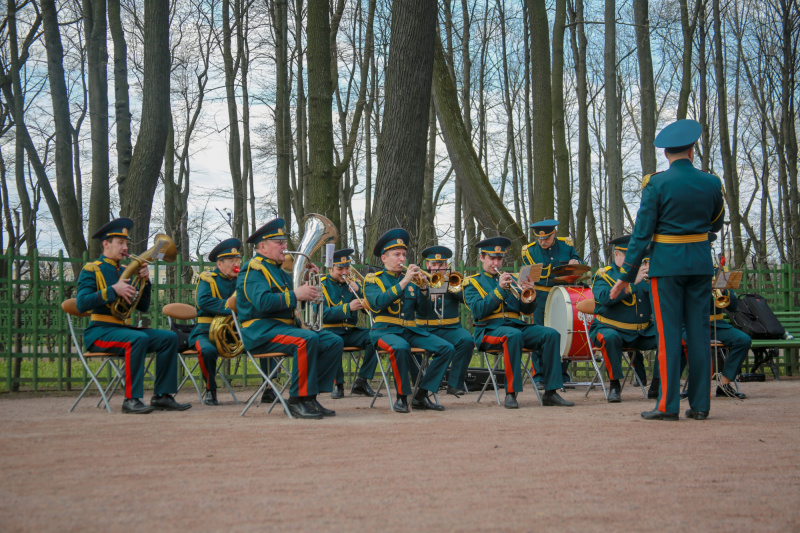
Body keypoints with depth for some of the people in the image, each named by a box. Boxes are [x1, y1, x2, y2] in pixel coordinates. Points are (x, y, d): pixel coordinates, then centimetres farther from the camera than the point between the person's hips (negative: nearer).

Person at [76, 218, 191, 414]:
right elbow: (82, 304, -17)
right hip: (100, 330, -7)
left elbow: (143, 307, 15)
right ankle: (132, 399, -31)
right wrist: (113, 290, -22)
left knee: (169, 338, -10)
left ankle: (162, 395, -11)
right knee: (139, 338, -35)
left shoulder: (125, 272, 17)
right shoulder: (91, 270, -2)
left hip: (124, 328, 7)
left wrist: (145, 282, 0)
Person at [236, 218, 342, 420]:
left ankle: (309, 397, -7)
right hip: (261, 330, -9)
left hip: (286, 326, 9)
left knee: (334, 342, -7)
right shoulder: (253, 270, -6)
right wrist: (295, 295, -23)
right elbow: (262, 302, -23)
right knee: (307, 339, -35)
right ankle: (298, 399, -26)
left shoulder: (279, 272, 24)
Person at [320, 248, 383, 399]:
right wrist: (348, 308, -26)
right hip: (330, 331, -4)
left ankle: (361, 382, -14)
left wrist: (358, 291, -11)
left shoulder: (352, 284, 14)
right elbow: (322, 314, -15)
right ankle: (338, 384, -20)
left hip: (350, 331, 5)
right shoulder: (322, 285, 0)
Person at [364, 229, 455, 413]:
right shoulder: (372, 279, 5)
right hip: (385, 329, -5)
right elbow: (379, 302, -17)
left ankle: (421, 396, -10)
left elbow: (423, 307, 7)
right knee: (401, 347, -39)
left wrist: (423, 287, -12)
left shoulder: (410, 278, 17)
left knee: (447, 349, -14)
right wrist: (404, 282, -19)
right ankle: (402, 397, -20)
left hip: (411, 330, 5)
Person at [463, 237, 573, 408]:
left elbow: (527, 310, 13)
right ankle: (511, 393, -33)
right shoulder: (473, 283, 9)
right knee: (514, 335, -38)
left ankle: (550, 392, -21)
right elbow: (479, 311, -10)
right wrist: (499, 289, -16)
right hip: (490, 328, -5)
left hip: (516, 325, 5)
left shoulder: (511, 279, 22)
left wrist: (530, 294, -9)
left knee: (551, 334, -20)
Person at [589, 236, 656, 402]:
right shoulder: (603, 275, 1)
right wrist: (632, 281, -26)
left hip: (643, 332, 4)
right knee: (610, 337, -38)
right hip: (613, 330, -4)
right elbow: (605, 297, -22)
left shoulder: (644, 274, 14)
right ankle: (614, 385, -22)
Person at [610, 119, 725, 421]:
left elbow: (641, 234, -9)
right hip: (701, 262, 4)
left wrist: (626, 276, -4)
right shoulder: (711, 183, 3)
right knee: (699, 331, 7)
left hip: (667, 263, -3)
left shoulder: (657, 184, -9)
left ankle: (668, 405, -1)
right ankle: (700, 405, 9)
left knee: (669, 332, -1)